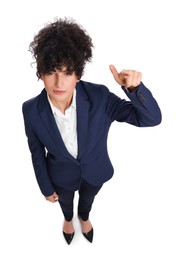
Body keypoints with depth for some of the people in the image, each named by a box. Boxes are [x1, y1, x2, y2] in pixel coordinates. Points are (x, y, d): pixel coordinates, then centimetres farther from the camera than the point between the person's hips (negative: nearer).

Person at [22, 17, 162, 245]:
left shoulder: (99, 97, -32)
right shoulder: (31, 110, -29)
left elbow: (152, 118, -28)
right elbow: (37, 152, -12)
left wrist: (134, 88, -48)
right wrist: (46, 187, 1)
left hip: (95, 172, 1)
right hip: (61, 175, 0)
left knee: (87, 199, 34)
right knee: (65, 202, 33)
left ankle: (84, 217, 72)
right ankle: (68, 218, 72)